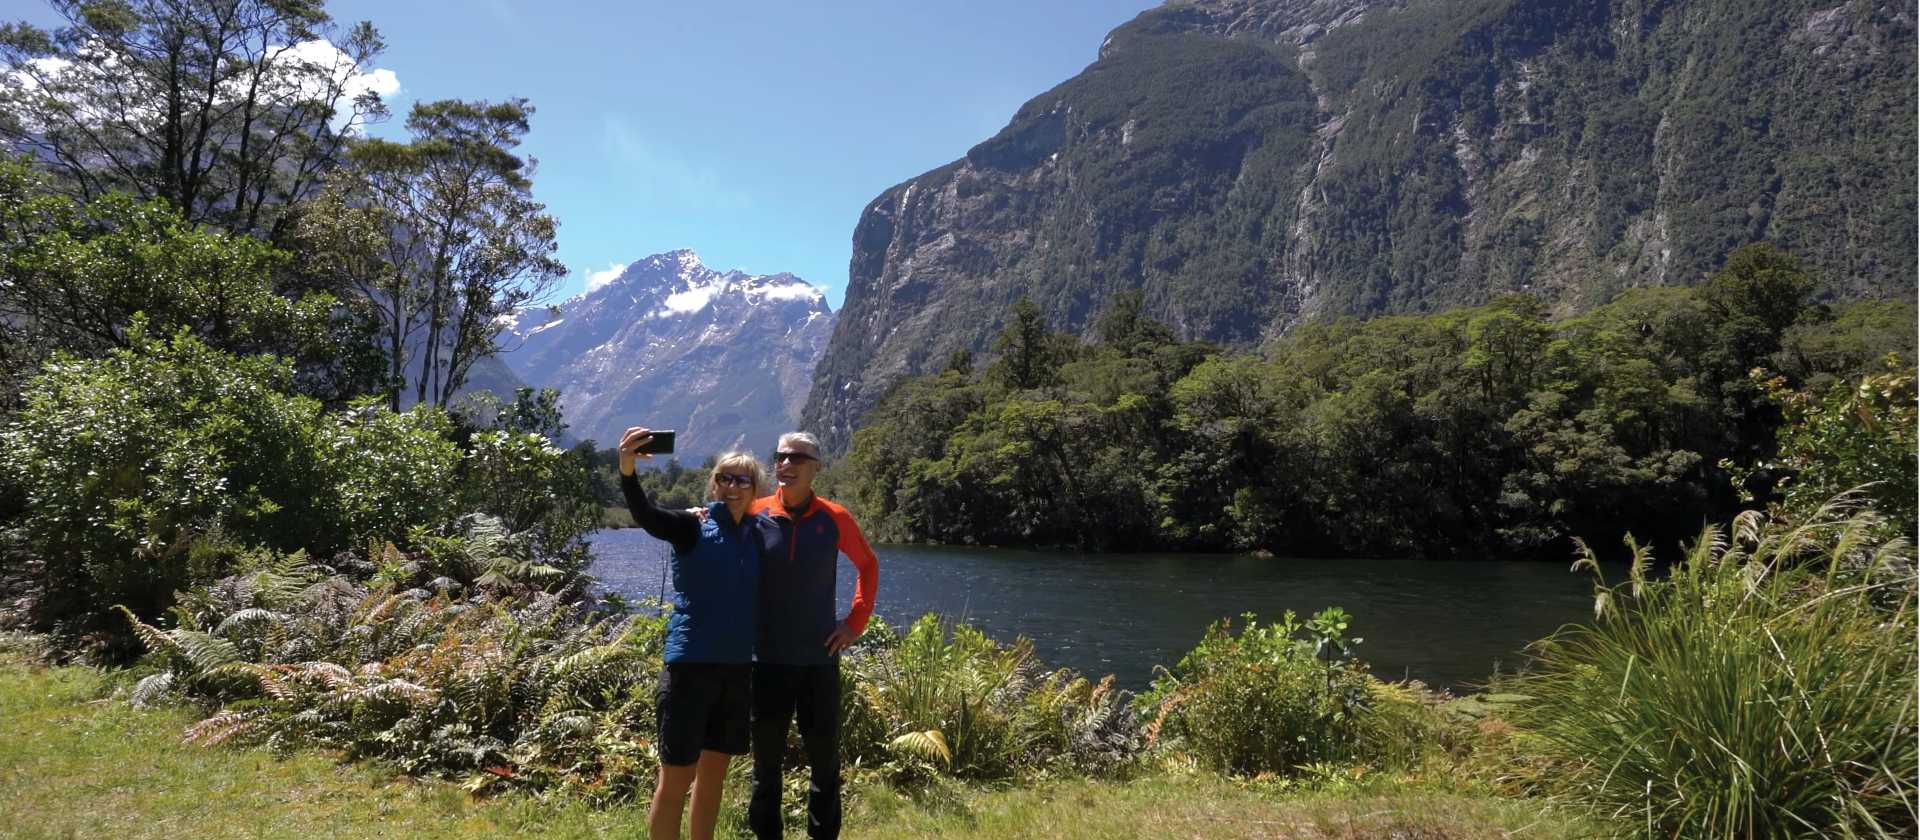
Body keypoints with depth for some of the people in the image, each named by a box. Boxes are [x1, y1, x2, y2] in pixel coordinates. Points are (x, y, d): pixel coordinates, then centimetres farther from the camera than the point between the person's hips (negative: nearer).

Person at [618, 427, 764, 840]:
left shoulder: (757, 534, 7)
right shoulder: (693, 526, -6)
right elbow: (647, 516, -26)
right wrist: (627, 470, -44)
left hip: (738, 667, 5)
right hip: (691, 664, -5)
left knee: (713, 773, 16)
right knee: (675, 779, 0)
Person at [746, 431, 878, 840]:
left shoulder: (834, 518, -2)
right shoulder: (755, 515, -3)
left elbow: (868, 565, 12)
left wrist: (856, 622, 5)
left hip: (819, 658, 0)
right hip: (767, 658, 0)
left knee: (825, 758, 9)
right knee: (766, 759, 10)